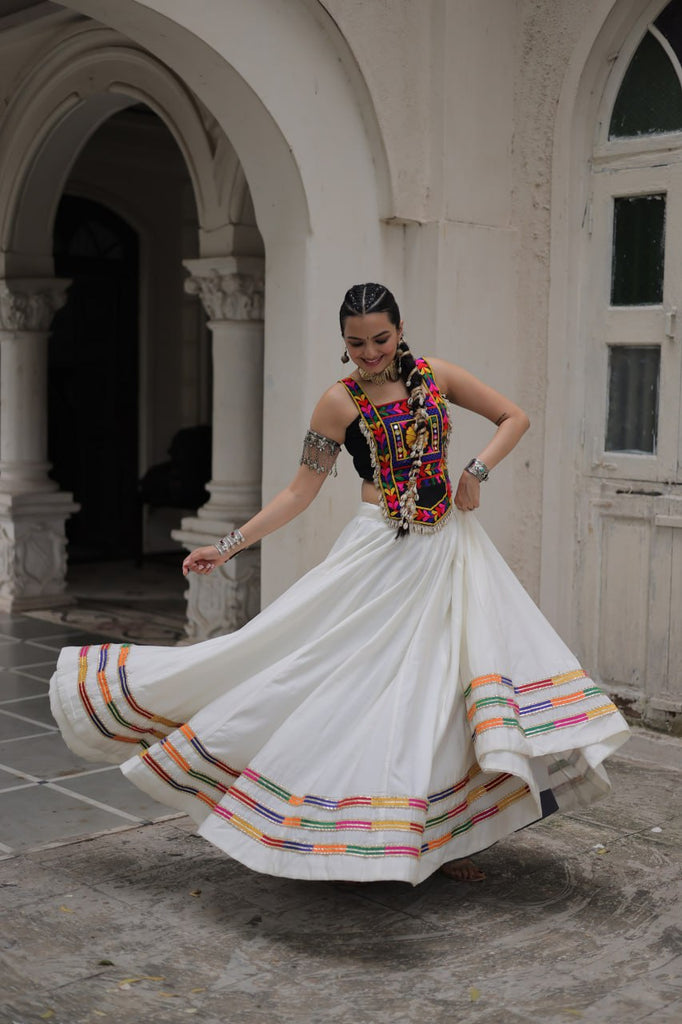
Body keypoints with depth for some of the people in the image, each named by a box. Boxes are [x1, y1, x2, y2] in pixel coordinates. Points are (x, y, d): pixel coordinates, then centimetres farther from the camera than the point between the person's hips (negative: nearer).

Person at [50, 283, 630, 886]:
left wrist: (477, 472, -4)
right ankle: (352, 841, 9)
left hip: (450, 546, 3)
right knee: (365, 683, -5)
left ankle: (442, 837, 13)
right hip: (382, 553, -3)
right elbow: (300, 492, -1)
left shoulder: (436, 375, 5)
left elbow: (515, 417, 11)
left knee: (450, 680, 2)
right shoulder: (341, 402, -1)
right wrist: (229, 547, -6)